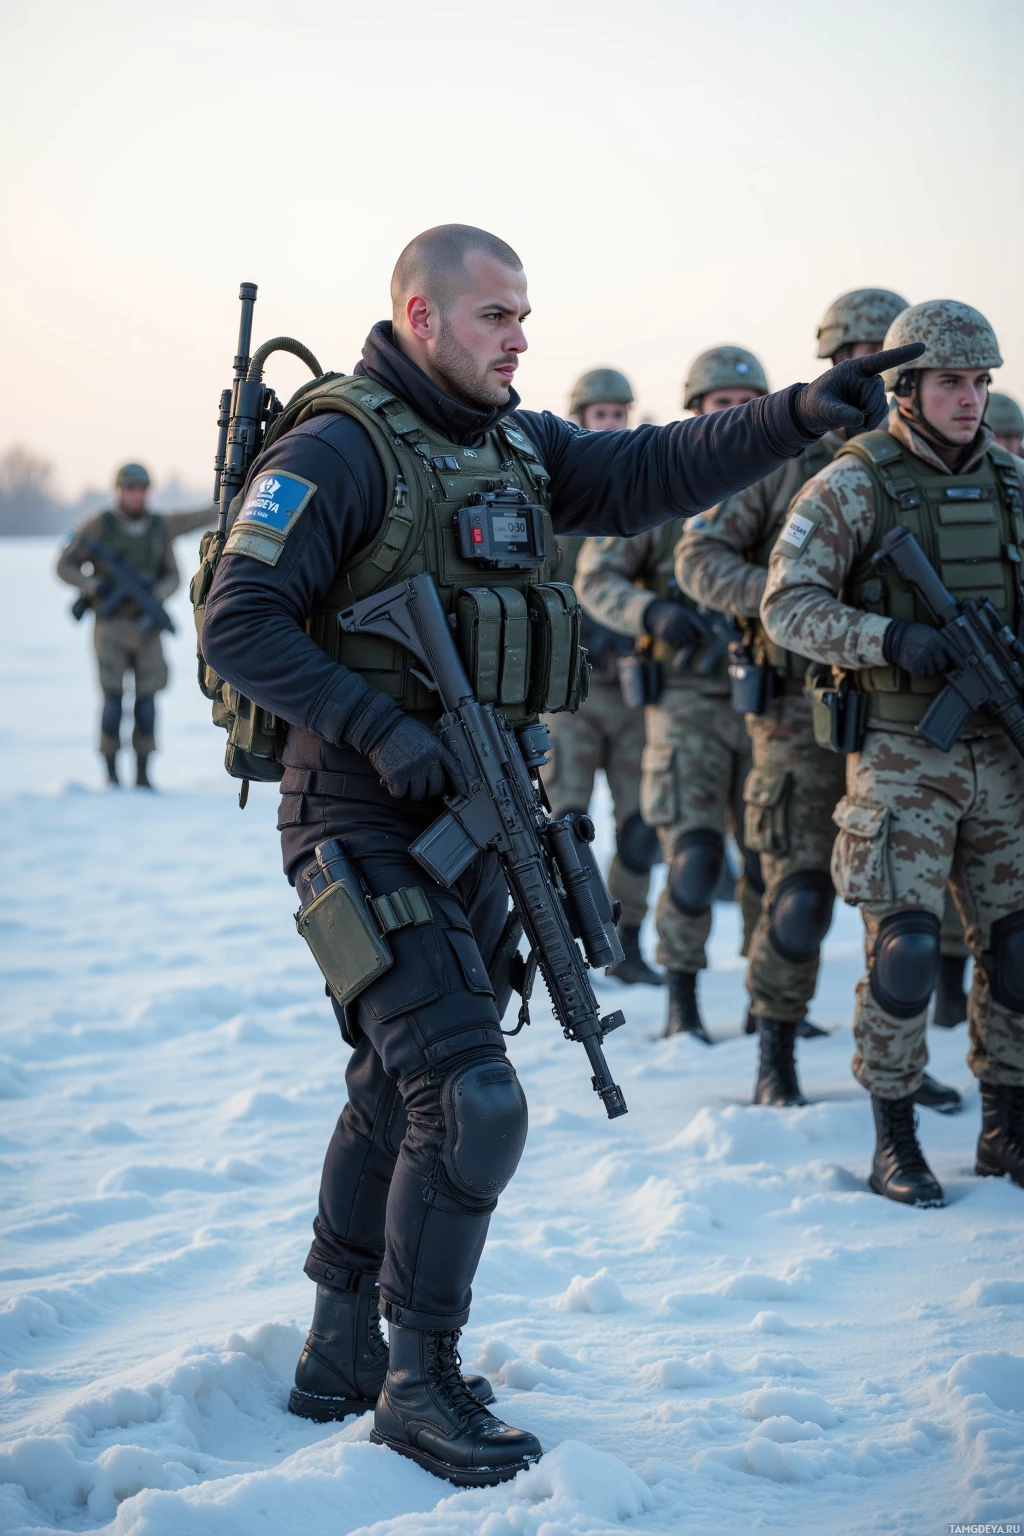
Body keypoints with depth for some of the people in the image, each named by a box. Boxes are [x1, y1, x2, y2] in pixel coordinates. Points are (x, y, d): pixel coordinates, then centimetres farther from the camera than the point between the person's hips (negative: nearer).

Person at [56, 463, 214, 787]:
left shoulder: (161, 526, 5)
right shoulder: (98, 526, -3)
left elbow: (172, 575, 8)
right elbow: (65, 566, 1)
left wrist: (162, 591, -14)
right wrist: (90, 584, -17)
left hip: (147, 625, 3)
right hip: (111, 624, -3)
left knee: (147, 700, 0)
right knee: (113, 698, -8)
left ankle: (143, 774, 9)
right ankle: (111, 775, 1)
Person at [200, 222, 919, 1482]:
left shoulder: (516, 446, 11)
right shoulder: (338, 450, -13)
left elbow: (653, 472, 1)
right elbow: (237, 624, -17)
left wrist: (798, 415, -13)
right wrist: (377, 723, -24)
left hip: (472, 820, 9)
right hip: (366, 829, -9)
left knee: (400, 1093, 17)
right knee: (469, 1103, -14)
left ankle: (339, 1358, 32)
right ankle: (420, 1384, 2)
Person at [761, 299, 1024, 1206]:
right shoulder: (854, 485, -6)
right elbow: (786, 605, -12)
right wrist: (889, 637, -25)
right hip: (901, 755, -5)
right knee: (905, 945, -9)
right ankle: (894, 1143, 5)